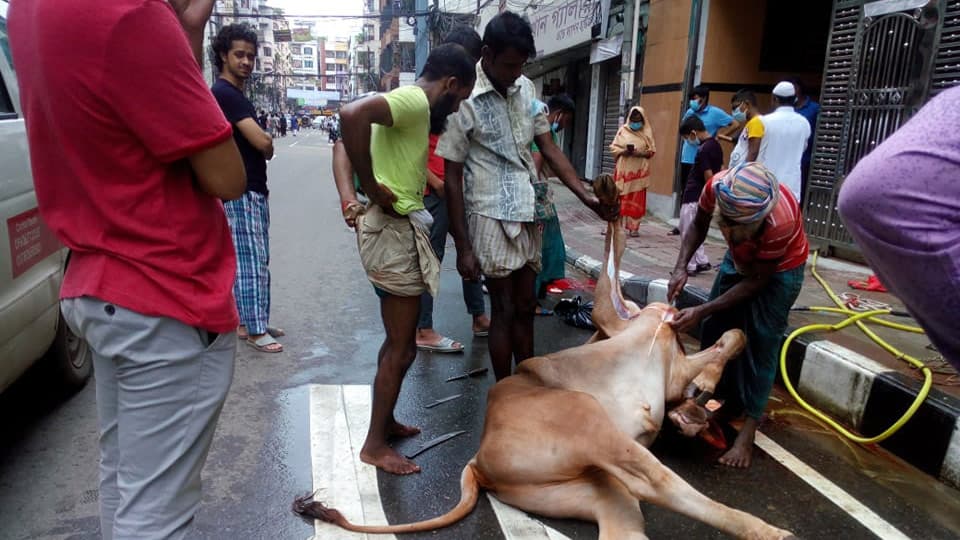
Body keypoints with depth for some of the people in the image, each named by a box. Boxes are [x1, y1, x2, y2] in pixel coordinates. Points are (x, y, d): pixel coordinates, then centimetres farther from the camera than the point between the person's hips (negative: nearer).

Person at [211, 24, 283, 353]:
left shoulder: (237, 94, 19)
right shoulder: (224, 93, -13)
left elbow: (260, 143, 21)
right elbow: (264, 144, -18)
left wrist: (263, 140, 0)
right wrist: (267, 143, 3)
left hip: (254, 190, 10)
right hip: (239, 193, -10)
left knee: (256, 260, 12)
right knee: (251, 261, -8)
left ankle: (247, 322, 20)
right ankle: (255, 330, -2)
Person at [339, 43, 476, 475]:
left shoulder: (410, 103, 16)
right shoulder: (415, 101, -14)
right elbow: (352, 115, -32)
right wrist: (371, 187, -25)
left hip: (397, 230, 10)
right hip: (393, 231, -10)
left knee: (397, 341, 20)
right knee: (402, 347, 0)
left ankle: (385, 421, 35)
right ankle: (375, 444, 14)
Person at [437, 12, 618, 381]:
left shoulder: (526, 89, 5)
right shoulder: (465, 100, -13)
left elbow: (549, 148, 9)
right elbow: (452, 178, -10)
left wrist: (586, 197, -2)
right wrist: (463, 247, -12)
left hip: (528, 215, 6)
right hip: (491, 217, -6)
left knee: (525, 307, 14)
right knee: (504, 311, 3)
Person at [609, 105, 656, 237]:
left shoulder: (647, 132, 4)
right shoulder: (623, 130, 5)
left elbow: (652, 151, 2)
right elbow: (613, 147, 4)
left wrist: (640, 153, -16)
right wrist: (623, 151, -15)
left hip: (639, 171, 0)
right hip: (623, 169, 0)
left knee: (636, 199, 2)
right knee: (619, 197, -1)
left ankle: (633, 227, 8)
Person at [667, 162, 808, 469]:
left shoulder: (781, 221, -42)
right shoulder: (717, 186, -32)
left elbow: (757, 280, -28)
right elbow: (698, 226, -11)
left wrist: (701, 311, -32)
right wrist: (681, 267, -26)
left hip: (779, 269, -5)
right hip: (738, 258, 5)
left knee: (760, 343, -9)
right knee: (714, 328, 6)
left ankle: (748, 432, -2)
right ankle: (719, 400, 24)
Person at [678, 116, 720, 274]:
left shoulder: (703, 150, -20)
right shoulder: (715, 145, 8)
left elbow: (709, 177, -21)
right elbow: (717, 172, 13)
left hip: (694, 198, -9)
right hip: (700, 197, 9)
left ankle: (689, 266, 8)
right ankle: (702, 261, 22)